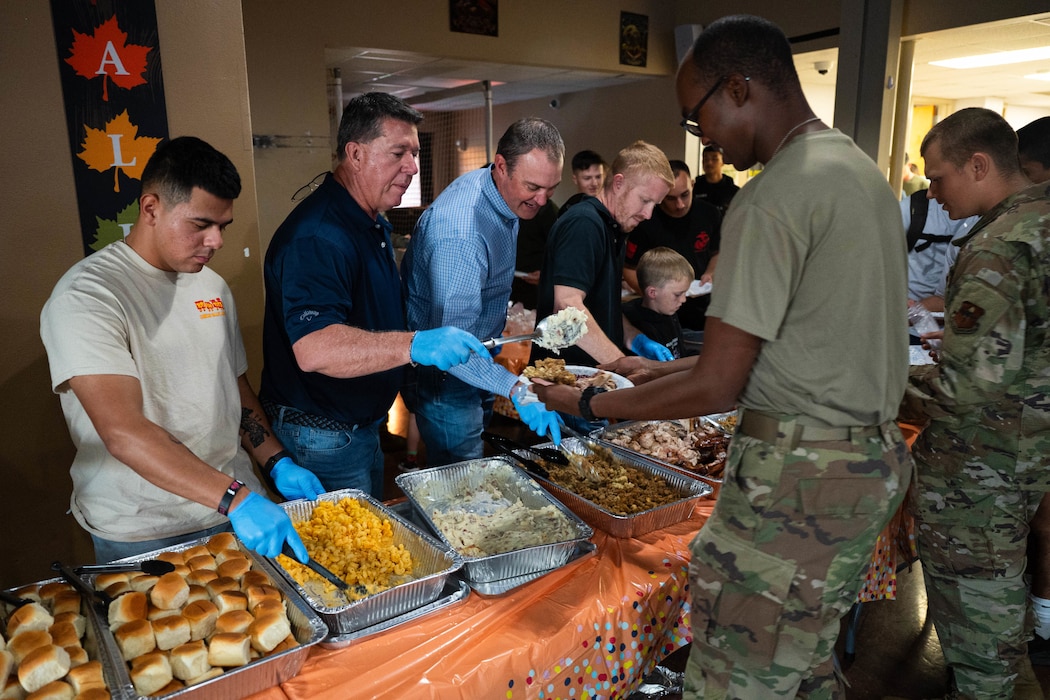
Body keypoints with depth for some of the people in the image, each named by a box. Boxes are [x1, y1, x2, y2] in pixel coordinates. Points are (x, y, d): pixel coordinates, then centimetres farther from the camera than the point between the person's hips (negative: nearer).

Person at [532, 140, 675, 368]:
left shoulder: (614, 229, 17)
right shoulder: (583, 223, -13)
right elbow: (567, 306, -24)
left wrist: (637, 340, 7)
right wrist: (622, 365, -23)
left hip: (596, 366, 9)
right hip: (563, 373, -9)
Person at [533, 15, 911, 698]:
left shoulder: (774, 197, -19)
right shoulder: (862, 168, 13)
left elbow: (716, 388, -19)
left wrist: (585, 404, -7)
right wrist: (667, 367, 17)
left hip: (800, 475, -10)